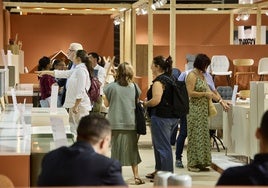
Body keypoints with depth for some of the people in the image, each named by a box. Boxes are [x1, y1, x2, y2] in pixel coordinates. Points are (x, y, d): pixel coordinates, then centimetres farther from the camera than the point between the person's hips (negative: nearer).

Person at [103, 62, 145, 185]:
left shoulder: (111, 86, -7)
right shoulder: (134, 87, -1)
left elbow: (106, 103, 1)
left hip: (116, 123, -2)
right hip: (131, 123, 2)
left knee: (117, 149, 5)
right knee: (132, 149, 10)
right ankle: (136, 176, 11)